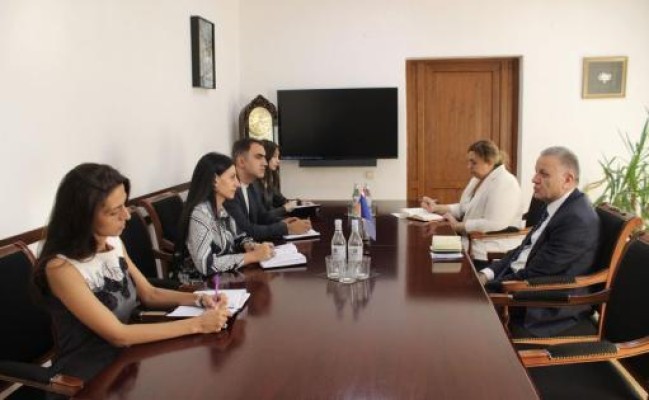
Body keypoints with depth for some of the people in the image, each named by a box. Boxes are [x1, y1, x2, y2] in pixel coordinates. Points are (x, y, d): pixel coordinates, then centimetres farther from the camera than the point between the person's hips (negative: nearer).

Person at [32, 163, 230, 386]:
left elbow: (149, 294, 9)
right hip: (88, 375, -6)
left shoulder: (113, 243, -2)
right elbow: (118, 335, -24)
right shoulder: (61, 267, -23)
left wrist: (198, 299, -8)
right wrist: (197, 324, -25)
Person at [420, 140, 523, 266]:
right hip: (472, 245, 9)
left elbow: (493, 225, -27)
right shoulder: (478, 179, 13)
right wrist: (436, 208, 4)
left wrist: (458, 226, -19)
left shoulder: (504, 184, -17)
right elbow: (464, 209, 19)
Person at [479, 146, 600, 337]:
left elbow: (532, 276, -23)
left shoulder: (576, 220, -25)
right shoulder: (558, 205, 6)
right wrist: (487, 274, -3)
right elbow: (525, 249, 10)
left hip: (549, 309, -8)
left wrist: (484, 287, -16)